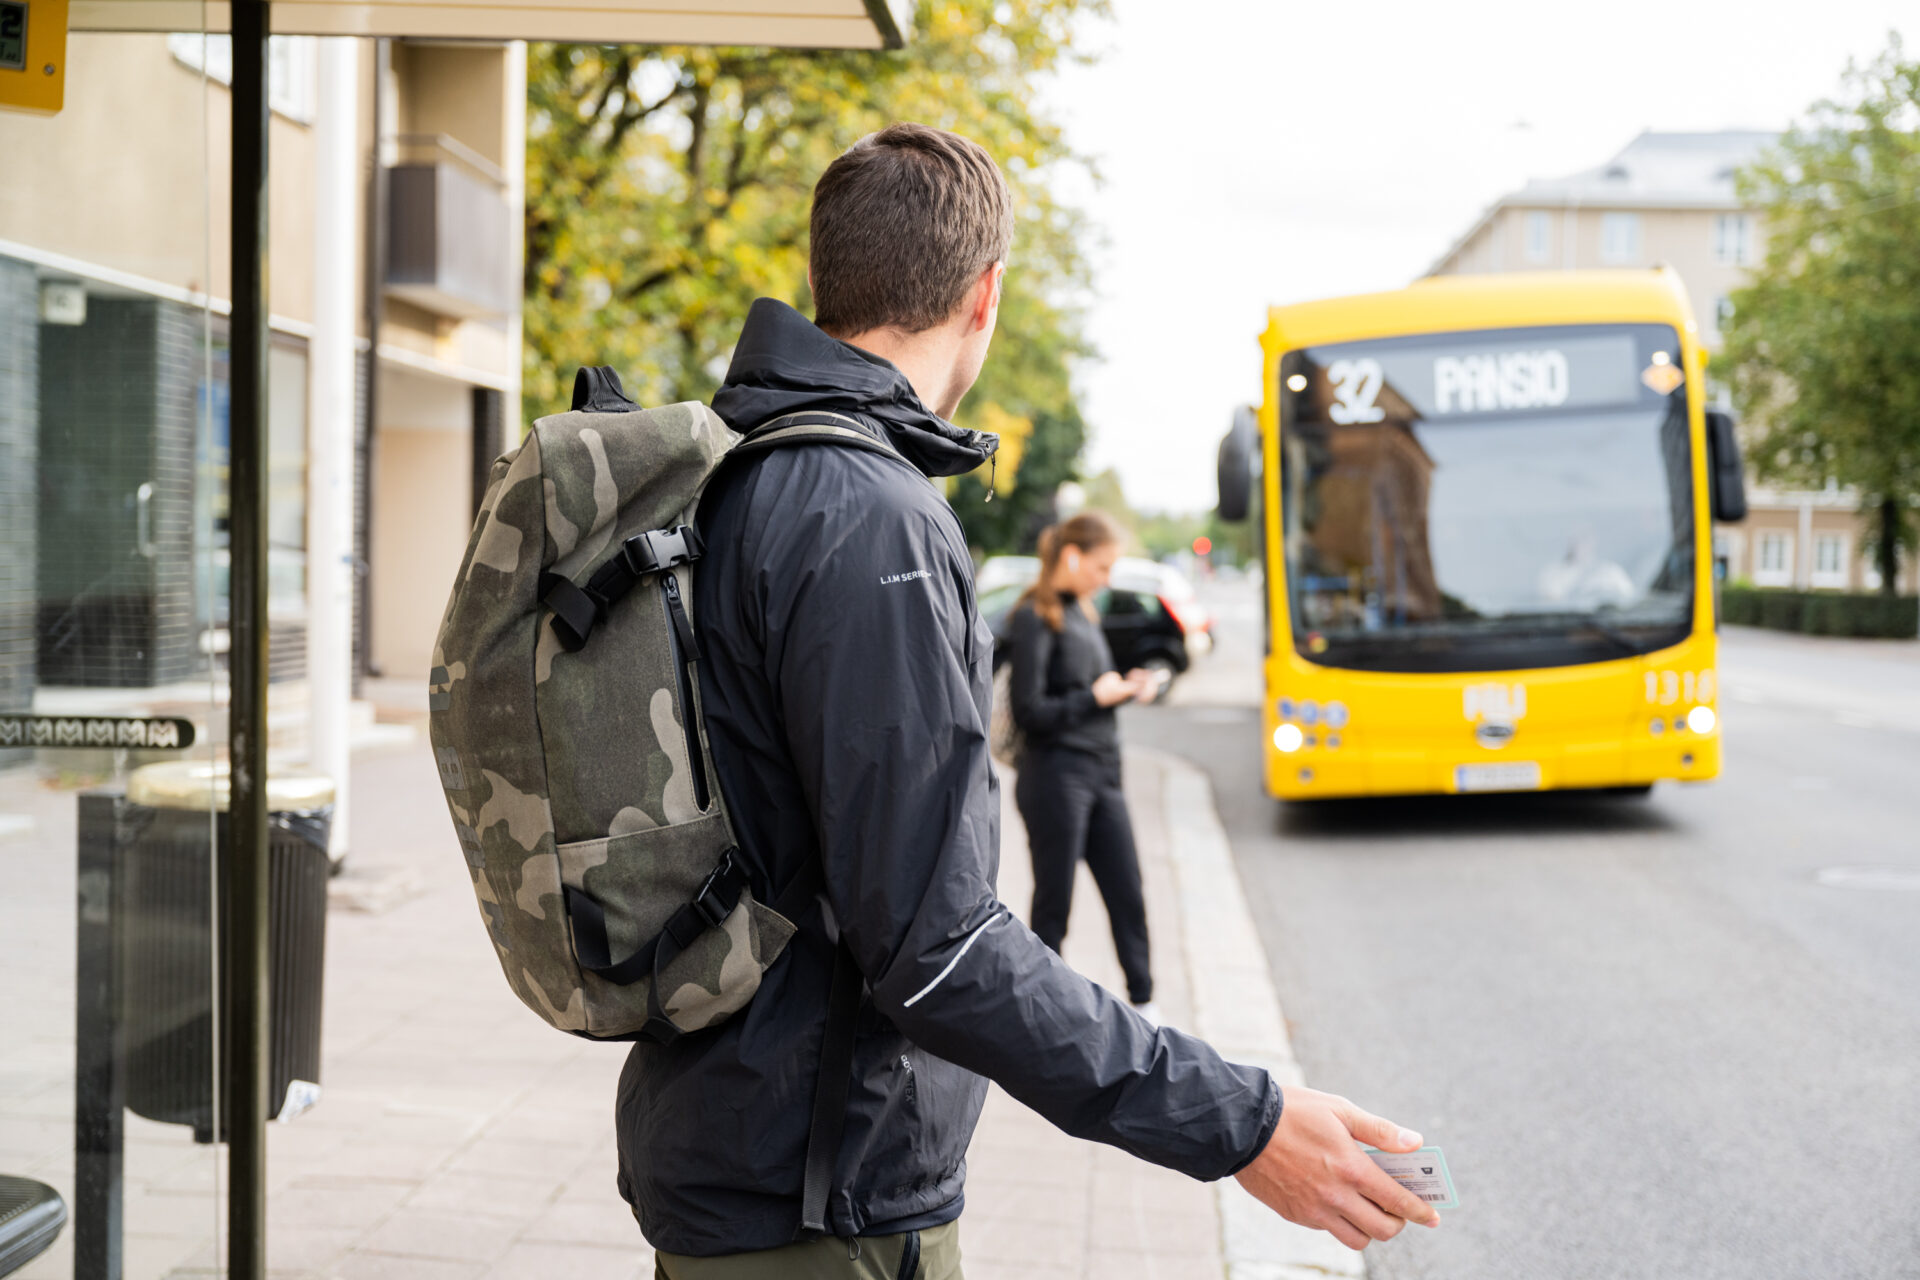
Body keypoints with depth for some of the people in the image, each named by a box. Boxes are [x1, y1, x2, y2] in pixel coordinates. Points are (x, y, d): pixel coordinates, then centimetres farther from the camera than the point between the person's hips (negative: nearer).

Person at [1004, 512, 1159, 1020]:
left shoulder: (1081, 613, 13)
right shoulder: (1034, 620, -13)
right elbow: (1030, 712, -17)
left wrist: (1126, 687, 3)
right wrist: (1095, 697, -13)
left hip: (1100, 775, 8)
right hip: (1055, 778, -8)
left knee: (1127, 897, 11)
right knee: (1053, 904, 3)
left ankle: (1144, 1006, 22)